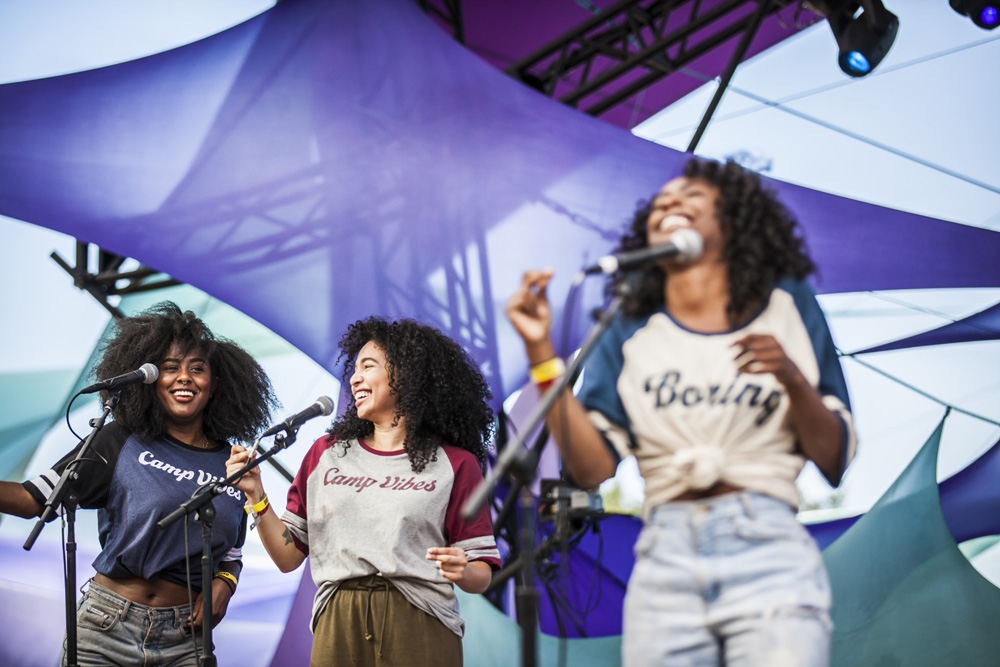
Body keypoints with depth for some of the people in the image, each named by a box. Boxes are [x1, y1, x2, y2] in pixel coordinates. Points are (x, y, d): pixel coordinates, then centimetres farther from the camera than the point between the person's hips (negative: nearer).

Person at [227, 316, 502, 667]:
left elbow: (481, 575, 2)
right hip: (337, 633, 3)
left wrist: (462, 573, -19)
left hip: (421, 633, -2)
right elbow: (288, 557, 10)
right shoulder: (326, 454, 13)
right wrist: (255, 496, -1)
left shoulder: (454, 464, 3)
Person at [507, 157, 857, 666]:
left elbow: (834, 460, 8)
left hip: (769, 553, -1)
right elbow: (593, 468, 1)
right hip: (664, 565, 2)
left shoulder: (785, 307, 12)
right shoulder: (630, 331, 14)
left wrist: (794, 381, -9)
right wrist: (540, 350, -1)